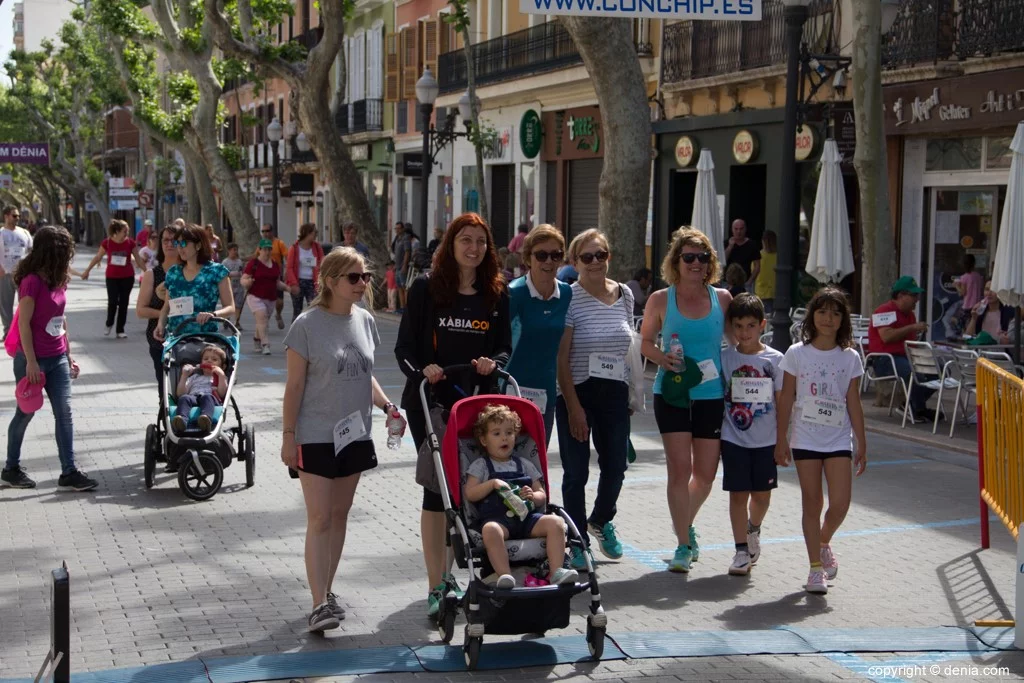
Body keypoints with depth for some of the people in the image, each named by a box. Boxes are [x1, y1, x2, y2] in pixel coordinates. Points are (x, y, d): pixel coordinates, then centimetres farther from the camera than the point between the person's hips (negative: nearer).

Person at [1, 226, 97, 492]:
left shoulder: (58, 280, 8)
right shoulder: (31, 281, -15)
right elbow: (24, 323, -16)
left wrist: (69, 355, 16)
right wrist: (30, 361, -18)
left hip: (57, 358, 7)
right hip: (33, 359, -7)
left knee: (64, 413, 1)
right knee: (25, 413, 6)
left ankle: (69, 472, 2)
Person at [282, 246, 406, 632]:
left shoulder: (364, 320, 6)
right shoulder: (308, 324, -12)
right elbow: (294, 386, -9)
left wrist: (386, 406, 1)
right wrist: (288, 435, -10)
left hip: (354, 435, 6)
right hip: (316, 437, -6)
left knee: (340, 514, 13)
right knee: (320, 519, -7)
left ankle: (327, 590, 25)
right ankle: (319, 604, -8)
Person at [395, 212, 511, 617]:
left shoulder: (496, 295, 9)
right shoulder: (425, 288, 0)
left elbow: (505, 346, 12)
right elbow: (404, 347, -1)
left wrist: (493, 363, -10)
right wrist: (423, 369, -21)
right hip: (431, 401, -3)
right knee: (436, 489, -3)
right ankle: (436, 586, 3)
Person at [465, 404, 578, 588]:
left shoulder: (525, 465, 23)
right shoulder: (480, 465, 15)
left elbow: (542, 496, 20)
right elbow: (470, 494, 3)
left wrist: (533, 496, -4)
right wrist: (493, 484, -9)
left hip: (527, 517, 3)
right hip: (496, 517, -3)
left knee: (555, 522, -24)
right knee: (490, 530, -39)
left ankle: (557, 572, -30)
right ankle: (504, 575, -45)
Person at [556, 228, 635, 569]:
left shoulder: (625, 295, 6)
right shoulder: (569, 298, -9)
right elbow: (561, 359, -11)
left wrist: (632, 395, 11)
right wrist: (573, 407, -14)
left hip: (615, 393, 4)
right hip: (578, 392, -4)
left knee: (615, 466, 8)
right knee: (576, 472, 1)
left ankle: (601, 521, 37)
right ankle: (578, 543, 16)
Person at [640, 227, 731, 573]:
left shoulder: (722, 298, 3)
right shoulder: (660, 300, -1)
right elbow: (645, 341, 7)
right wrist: (662, 357, -14)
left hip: (711, 394, 2)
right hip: (672, 393, -2)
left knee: (706, 473, 9)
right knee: (679, 469, -6)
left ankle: (686, 524, 37)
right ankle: (683, 544, 5)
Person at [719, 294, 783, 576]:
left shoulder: (774, 359, -3)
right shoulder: (724, 358, -2)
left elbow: (782, 402, 0)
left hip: (766, 440, 1)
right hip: (734, 439, 0)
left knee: (762, 494, 10)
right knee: (738, 493, 0)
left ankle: (753, 530, 39)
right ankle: (741, 551, 8)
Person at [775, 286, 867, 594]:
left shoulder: (850, 358, 2)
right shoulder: (797, 354, -2)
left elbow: (853, 402, 6)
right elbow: (786, 398, 1)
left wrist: (862, 442, 4)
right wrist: (781, 439, -1)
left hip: (839, 439, 1)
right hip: (805, 438, -1)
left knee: (840, 503, -8)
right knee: (811, 503, 2)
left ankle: (824, 543, 23)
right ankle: (816, 567, 12)